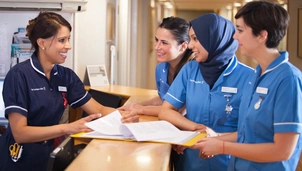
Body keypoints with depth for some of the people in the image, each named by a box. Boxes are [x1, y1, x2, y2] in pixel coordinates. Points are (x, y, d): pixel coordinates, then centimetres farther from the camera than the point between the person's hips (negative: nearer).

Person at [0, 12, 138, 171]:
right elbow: (19, 133, -20)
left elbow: (98, 109, 2)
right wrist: (67, 128, -30)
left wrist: (124, 115, -18)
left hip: (49, 155, 6)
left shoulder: (66, 75, 3)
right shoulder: (19, 76, -15)